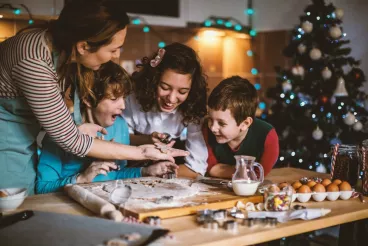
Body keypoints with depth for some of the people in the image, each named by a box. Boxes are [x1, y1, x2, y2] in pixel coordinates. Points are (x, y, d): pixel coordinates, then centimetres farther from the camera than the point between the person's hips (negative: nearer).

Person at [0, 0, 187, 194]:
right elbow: (70, 140, -25)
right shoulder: (34, 62, -33)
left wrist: (75, 128, -14)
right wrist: (142, 152, -22)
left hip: (22, 133, 7)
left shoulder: (66, 47, -10)